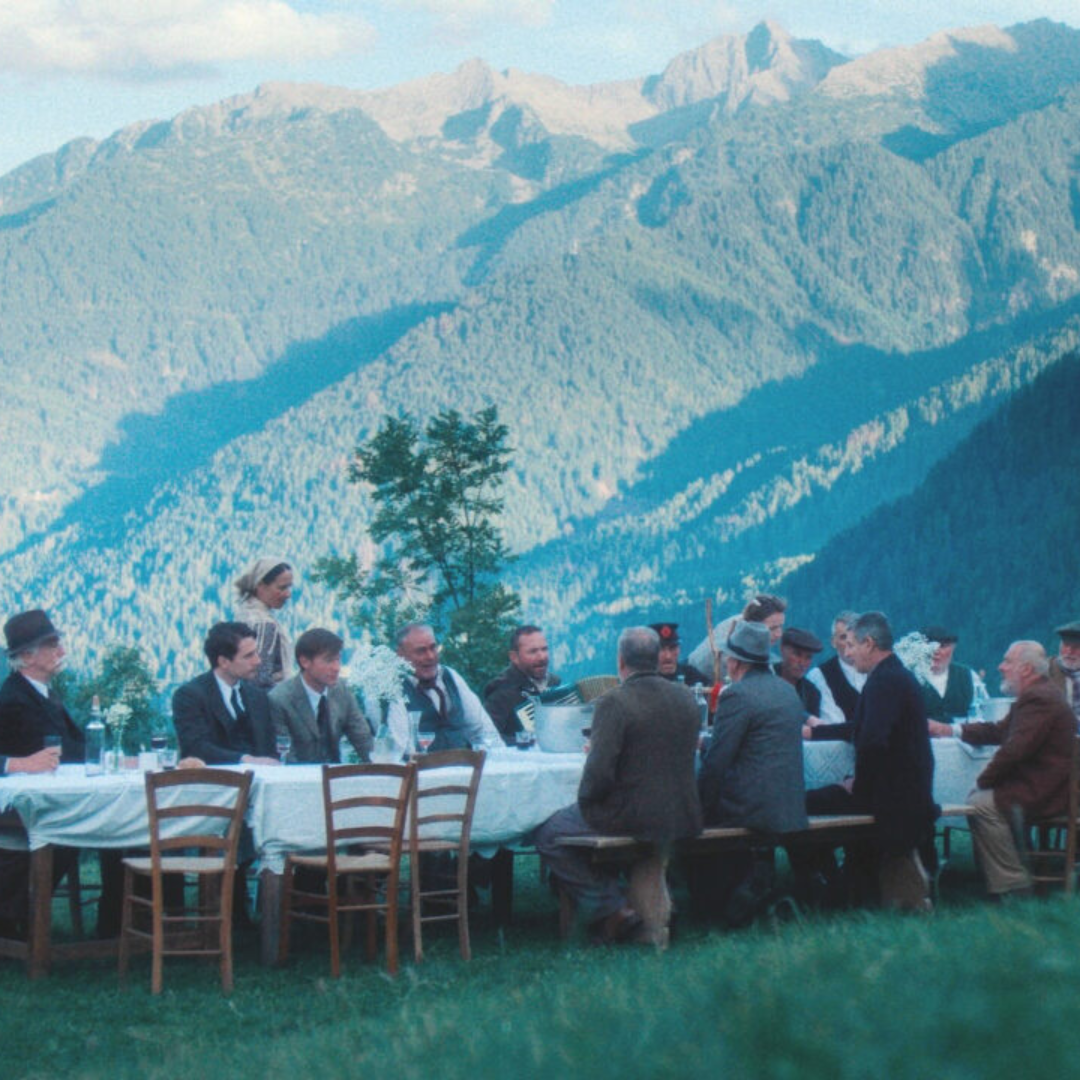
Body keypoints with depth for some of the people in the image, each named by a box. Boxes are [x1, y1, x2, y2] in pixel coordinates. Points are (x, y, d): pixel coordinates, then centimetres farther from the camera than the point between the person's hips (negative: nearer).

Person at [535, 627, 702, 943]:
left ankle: (611, 910, 6)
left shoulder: (613, 703, -16)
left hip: (631, 819, -8)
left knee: (549, 835, 11)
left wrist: (584, 799, 1)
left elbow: (599, 773, -21)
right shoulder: (686, 698, 5)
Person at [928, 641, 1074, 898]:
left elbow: (1014, 750, -25)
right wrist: (949, 730, 17)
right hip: (1041, 787, 11)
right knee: (978, 797, 13)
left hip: (1045, 794, -11)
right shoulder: (1037, 695, 17)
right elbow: (998, 732, 23)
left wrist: (984, 781, -13)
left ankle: (1013, 885, -16)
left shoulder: (1039, 699, -19)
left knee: (981, 804, -20)